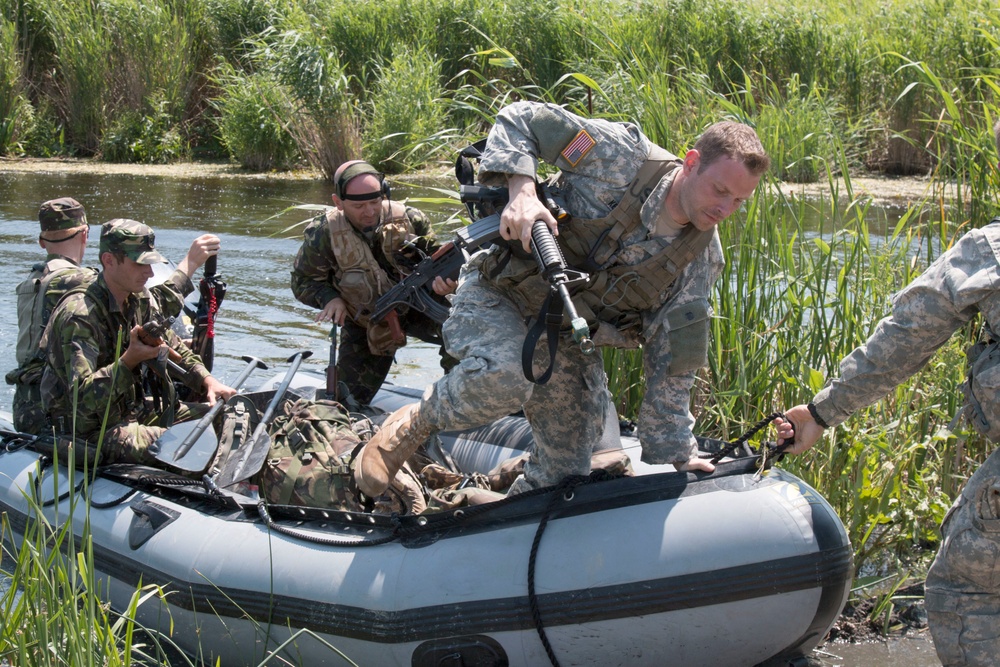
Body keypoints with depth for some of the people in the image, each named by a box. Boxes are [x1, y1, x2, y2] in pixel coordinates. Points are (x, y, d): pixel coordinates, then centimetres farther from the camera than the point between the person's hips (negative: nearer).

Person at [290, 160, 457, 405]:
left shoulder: (409, 219, -18)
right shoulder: (323, 233, -20)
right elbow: (303, 281, -7)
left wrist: (442, 280, -29)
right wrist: (331, 299, -28)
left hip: (415, 307, 0)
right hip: (364, 324, 0)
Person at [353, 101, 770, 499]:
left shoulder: (701, 260, -5)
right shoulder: (627, 157, -19)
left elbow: (671, 369, 0)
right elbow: (520, 120, -14)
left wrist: (676, 454, -3)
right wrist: (522, 191, -31)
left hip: (567, 343, 6)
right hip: (497, 298, -5)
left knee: (564, 475, 2)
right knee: (506, 374, -38)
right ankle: (415, 424, -9)